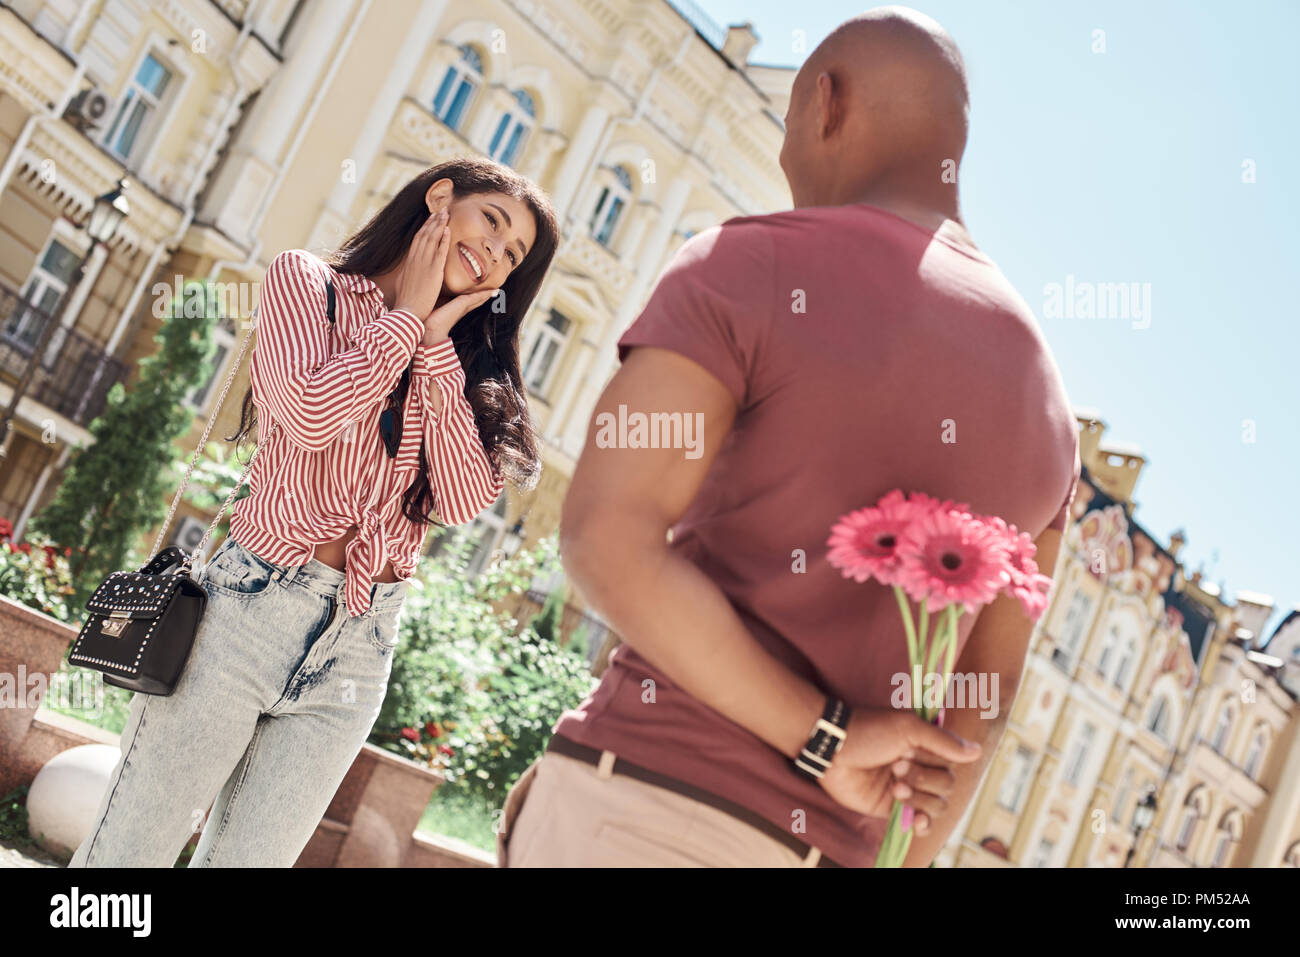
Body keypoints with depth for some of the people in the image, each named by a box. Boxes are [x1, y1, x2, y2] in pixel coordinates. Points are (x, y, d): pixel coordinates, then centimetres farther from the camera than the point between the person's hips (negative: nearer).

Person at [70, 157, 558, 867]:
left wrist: (438, 340, -4)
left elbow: (464, 501, -3)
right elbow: (309, 414, -15)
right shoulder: (307, 280, 3)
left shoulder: (464, 366, 14)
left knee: (248, 858, 9)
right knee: (123, 853, 1)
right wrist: (407, 315, -3)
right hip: (257, 604, -4)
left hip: (360, 645, 4)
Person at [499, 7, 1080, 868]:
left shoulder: (751, 264, -4)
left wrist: (826, 737, -12)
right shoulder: (1048, 403, 15)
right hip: (832, 846, 6)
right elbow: (984, 698, 13)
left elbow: (606, 539, -16)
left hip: (649, 793, -6)